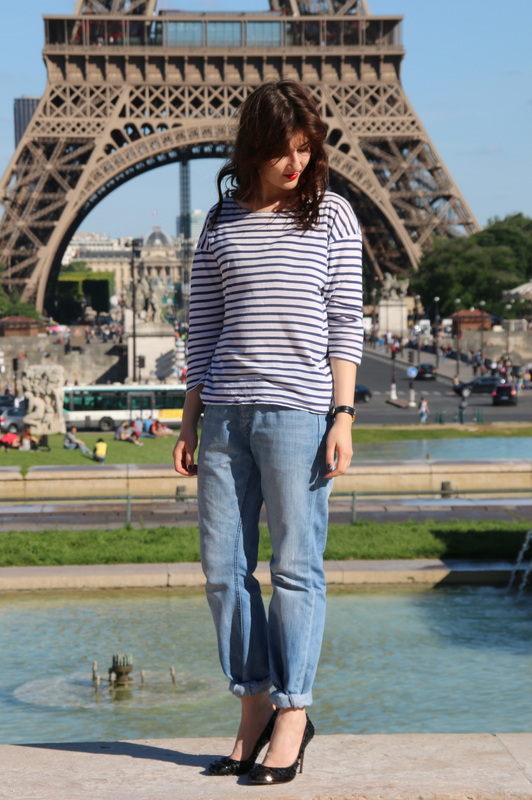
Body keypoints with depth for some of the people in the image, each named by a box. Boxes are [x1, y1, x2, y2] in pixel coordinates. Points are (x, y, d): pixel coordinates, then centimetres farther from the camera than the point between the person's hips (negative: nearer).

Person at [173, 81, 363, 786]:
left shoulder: (332, 214, 6)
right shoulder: (221, 224, 14)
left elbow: (346, 322, 2)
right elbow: (203, 331, 15)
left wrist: (343, 415, -6)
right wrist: (190, 425, 11)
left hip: (297, 409, -3)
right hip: (225, 411, 4)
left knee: (295, 565, -2)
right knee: (223, 567, 3)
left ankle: (293, 714, 7)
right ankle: (254, 707, 14)